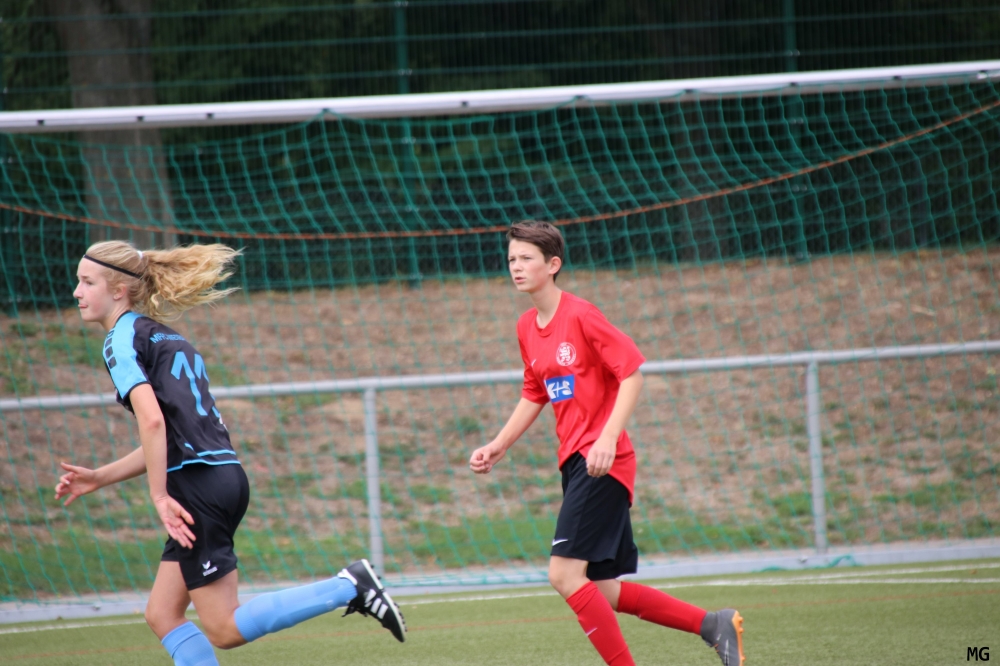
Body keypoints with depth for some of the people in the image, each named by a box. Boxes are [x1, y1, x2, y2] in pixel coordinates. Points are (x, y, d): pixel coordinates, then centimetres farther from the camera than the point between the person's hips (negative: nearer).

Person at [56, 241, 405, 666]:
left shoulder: (122, 339, -5)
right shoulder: (164, 337, 23)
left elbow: (152, 420, -20)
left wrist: (160, 496, -17)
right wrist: (100, 478, 25)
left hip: (198, 483, -9)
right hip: (225, 475, 9)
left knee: (224, 629, -6)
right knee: (162, 615, 12)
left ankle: (348, 588, -12)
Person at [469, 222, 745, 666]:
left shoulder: (580, 315, -11)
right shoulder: (526, 328, 13)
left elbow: (632, 372, -14)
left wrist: (608, 438, -23)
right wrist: (499, 446, 16)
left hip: (602, 462, -9)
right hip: (574, 462, 9)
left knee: (565, 575, -17)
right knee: (604, 592, 7)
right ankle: (713, 625, 18)